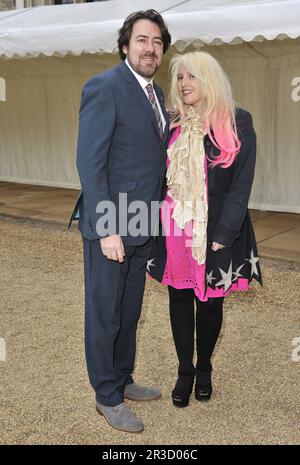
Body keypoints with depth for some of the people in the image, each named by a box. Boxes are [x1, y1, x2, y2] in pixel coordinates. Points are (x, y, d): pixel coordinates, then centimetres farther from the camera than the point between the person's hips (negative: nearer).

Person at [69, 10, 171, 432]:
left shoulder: (156, 93, 11)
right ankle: (107, 398, 23)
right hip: (109, 226, -8)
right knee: (104, 315, 7)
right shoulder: (104, 87, -14)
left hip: (141, 227, 8)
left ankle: (123, 380, 37)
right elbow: (89, 162, -18)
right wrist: (108, 229, -20)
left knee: (129, 312, 19)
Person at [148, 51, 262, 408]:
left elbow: (242, 183, -9)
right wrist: (158, 228, 1)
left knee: (210, 303, 10)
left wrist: (222, 236, -15)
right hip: (175, 231, 3)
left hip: (216, 232, -3)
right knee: (179, 299, 11)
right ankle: (185, 372, 29)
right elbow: (161, 177, 10)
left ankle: (204, 369, 33)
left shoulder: (237, 122, -5)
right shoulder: (174, 125, 6)